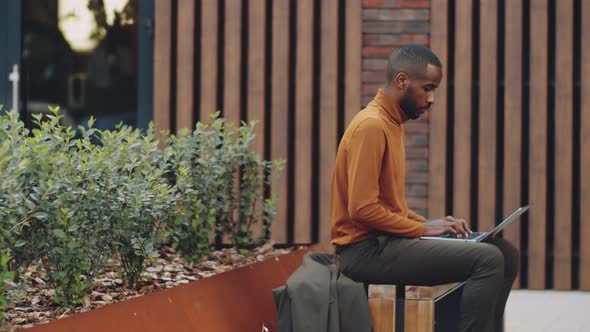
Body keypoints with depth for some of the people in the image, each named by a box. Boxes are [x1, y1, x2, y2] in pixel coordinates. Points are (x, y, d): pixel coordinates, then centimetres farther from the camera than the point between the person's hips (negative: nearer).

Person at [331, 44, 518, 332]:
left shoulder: (392, 124, 17)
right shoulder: (371, 125, -15)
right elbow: (362, 209, -22)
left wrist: (431, 224, 5)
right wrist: (422, 228, -13)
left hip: (386, 241, 10)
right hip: (367, 251, -10)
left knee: (506, 254, 7)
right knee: (488, 259, -21)